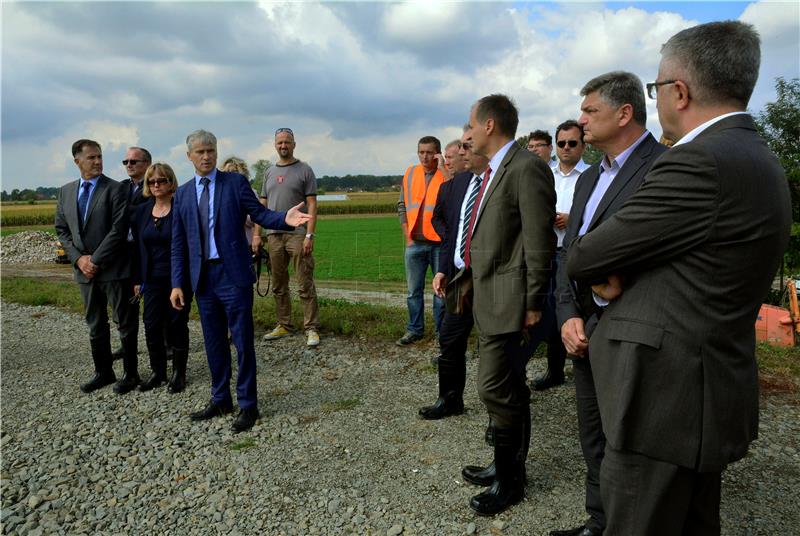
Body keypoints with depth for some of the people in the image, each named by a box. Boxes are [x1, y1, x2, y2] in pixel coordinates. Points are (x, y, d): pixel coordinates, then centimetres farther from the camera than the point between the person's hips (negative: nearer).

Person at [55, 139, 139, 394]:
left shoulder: (115, 189, -8)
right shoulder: (65, 192, 10)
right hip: (85, 270, 6)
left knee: (125, 324, 4)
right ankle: (103, 372, 28)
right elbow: (62, 230, 10)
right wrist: (79, 258, -5)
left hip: (114, 269, -5)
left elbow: (119, 229, -15)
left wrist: (96, 260, -15)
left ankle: (130, 373, 16)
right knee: (95, 325, 15)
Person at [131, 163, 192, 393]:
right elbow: (138, 247, 11)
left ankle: (179, 372, 19)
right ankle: (157, 371, 21)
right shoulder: (141, 211, 7)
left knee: (176, 325, 5)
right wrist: (137, 279, 8)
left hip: (179, 278, -4)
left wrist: (191, 278, -11)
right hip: (152, 279, 4)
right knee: (151, 325, 5)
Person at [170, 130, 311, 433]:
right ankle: (220, 400, 30)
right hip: (202, 277, 4)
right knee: (214, 343, 14)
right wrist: (177, 283, 5)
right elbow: (178, 243, 10)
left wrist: (285, 219, -26)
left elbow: (259, 214, -5)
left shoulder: (235, 182, 0)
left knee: (242, 342, 1)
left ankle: (248, 405, 15)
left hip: (233, 274, -4)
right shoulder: (182, 194, 10)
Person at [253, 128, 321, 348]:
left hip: (297, 235, -5)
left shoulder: (304, 170, 1)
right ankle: (283, 325, 22)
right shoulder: (269, 172, 15)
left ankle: (311, 328, 1)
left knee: (305, 285, -5)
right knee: (278, 285, 12)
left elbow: (312, 205, -5)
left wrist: (309, 235, -14)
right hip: (273, 236, 5)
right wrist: (256, 234, 8)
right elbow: (262, 206, 16)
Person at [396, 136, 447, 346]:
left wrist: (442, 168, -19)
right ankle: (414, 329, 22)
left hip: (440, 242, -3)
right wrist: (407, 236, 4)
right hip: (415, 243, 4)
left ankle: (442, 331, 17)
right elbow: (402, 206, 12)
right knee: (414, 290, 10)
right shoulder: (410, 174, 8)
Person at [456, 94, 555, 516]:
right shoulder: (494, 171, 15)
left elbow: (539, 243, -18)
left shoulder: (527, 168, -15)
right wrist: (470, 276, 17)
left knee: (497, 389, -3)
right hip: (488, 298, 10)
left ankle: (510, 482, 16)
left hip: (510, 302, -9)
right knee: (506, 389, 18)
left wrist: (533, 305, -17)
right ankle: (507, 466, 34)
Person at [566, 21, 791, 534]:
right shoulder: (757, 159, 11)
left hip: (667, 398, -10)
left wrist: (598, 268, 7)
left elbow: (581, 258, -16)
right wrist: (616, 269, -8)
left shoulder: (699, 163, -22)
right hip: (712, 392, 10)